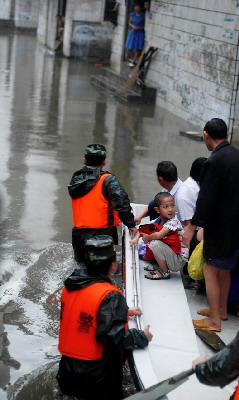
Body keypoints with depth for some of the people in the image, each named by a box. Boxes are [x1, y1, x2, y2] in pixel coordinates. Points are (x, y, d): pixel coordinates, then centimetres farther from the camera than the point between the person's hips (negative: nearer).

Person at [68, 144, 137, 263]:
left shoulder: (76, 179, 9)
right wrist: (131, 224, -5)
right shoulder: (108, 180, -10)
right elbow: (121, 203, -17)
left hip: (79, 234, 5)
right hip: (102, 234, -5)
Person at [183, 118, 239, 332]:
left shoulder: (214, 162, -21)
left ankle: (214, 320, 7)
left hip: (220, 226, -8)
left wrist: (192, 226, -15)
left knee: (210, 270, 2)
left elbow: (206, 199, -21)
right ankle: (222, 309, 36)